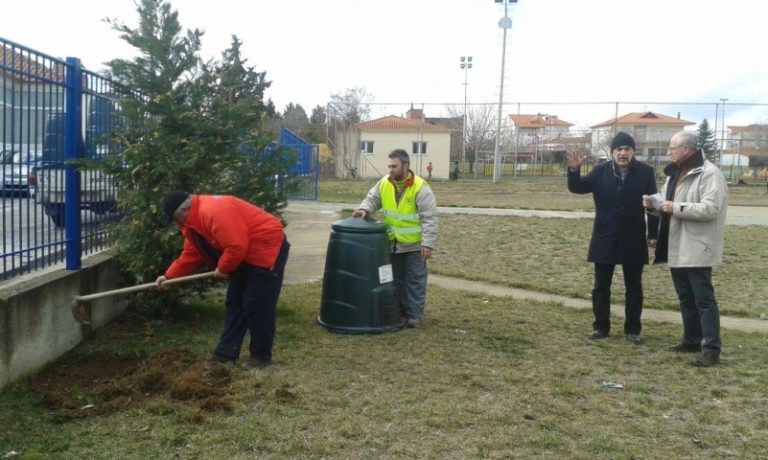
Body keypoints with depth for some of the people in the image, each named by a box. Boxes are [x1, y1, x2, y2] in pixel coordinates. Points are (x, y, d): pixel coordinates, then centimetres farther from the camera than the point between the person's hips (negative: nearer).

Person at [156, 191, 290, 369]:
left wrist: (222, 269, -15)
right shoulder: (194, 220, 7)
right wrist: (169, 276, 8)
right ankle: (226, 353, 18)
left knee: (257, 305, -6)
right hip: (245, 255, 11)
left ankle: (261, 356, 9)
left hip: (267, 249, -10)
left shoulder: (214, 211, -27)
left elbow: (236, 246, -31)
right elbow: (190, 255, 13)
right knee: (235, 302, 11)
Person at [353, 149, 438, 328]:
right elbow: (372, 199, 9)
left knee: (415, 280, 2)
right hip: (393, 243, 5)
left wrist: (428, 244, -23)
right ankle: (400, 312, 26)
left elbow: (430, 219, -18)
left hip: (414, 244, -5)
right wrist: (364, 209, -14)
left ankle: (414, 315, 10)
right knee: (397, 280, 14)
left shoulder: (420, 188, -18)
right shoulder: (384, 183, -3)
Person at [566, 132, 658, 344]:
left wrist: (653, 234, -6)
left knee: (633, 288, 9)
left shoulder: (645, 172, -4)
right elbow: (577, 187, -6)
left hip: (633, 240, -1)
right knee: (601, 286, 8)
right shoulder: (601, 171, -1)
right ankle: (600, 326, 20)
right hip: (605, 239, 1)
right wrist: (574, 170, -26)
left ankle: (632, 329, 19)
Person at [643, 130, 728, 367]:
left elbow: (710, 208, -24)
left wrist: (676, 208, -22)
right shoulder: (675, 173, 15)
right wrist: (655, 206, 0)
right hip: (676, 248, 9)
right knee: (686, 298, 16)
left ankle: (712, 349, -2)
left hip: (697, 249, -9)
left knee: (704, 299, -6)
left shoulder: (709, 173, -14)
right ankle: (692, 340, 27)